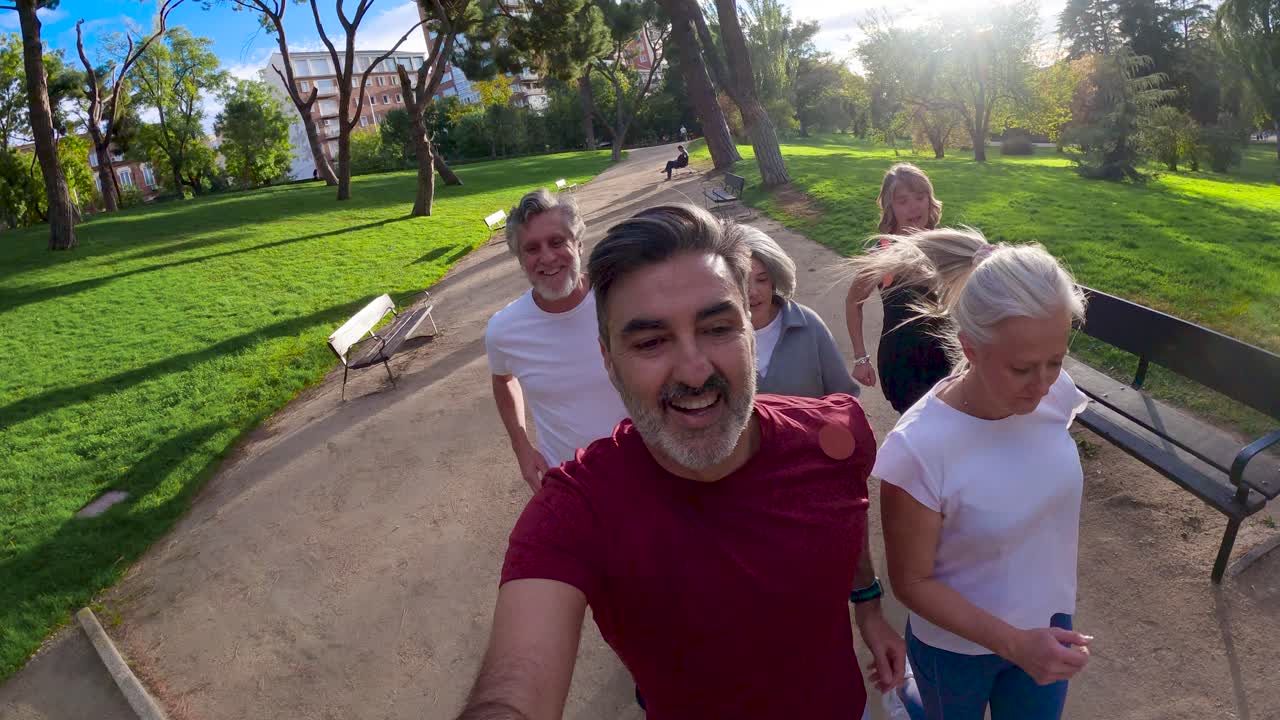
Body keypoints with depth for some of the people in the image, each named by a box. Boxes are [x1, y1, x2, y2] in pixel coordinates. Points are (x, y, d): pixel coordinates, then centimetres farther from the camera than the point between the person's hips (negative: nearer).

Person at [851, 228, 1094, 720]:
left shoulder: (1056, 393, -18)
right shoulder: (918, 449, -34)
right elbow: (912, 582, -20)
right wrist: (1013, 643, -26)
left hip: (1047, 624, 4)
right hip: (957, 646, -4)